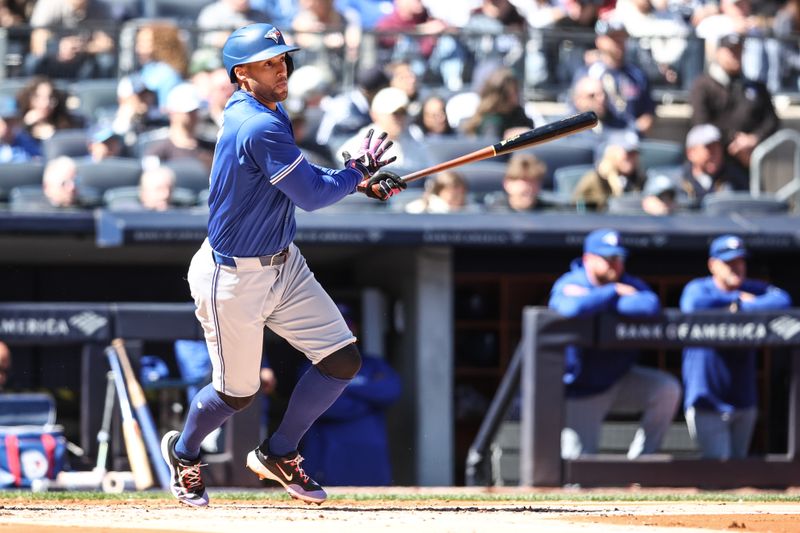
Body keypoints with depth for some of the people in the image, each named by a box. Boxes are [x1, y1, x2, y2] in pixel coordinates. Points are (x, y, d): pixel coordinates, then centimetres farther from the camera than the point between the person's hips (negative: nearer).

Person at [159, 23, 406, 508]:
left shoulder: (269, 115, 4)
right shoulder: (260, 128, -27)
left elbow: (302, 179, 18)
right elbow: (311, 195, -23)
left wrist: (359, 181, 4)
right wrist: (357, 172, -8)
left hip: (283, 265, 9)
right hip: (234, 279, -9)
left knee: (343, 360, 2)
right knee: (238, 393, 7)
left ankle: (279, 454, 22)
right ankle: (184, 451, 39)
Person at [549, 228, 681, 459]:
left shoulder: (631, 285, -4)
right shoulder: (570, 285, -14)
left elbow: (650, 305, -28)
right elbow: (573, 308, -40)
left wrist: (604, 305, -26)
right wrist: (613, 293, -27)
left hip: (619, 379, 4)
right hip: (580, 391, -4)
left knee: (668, 390, -19)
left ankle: (639, 460, -7)